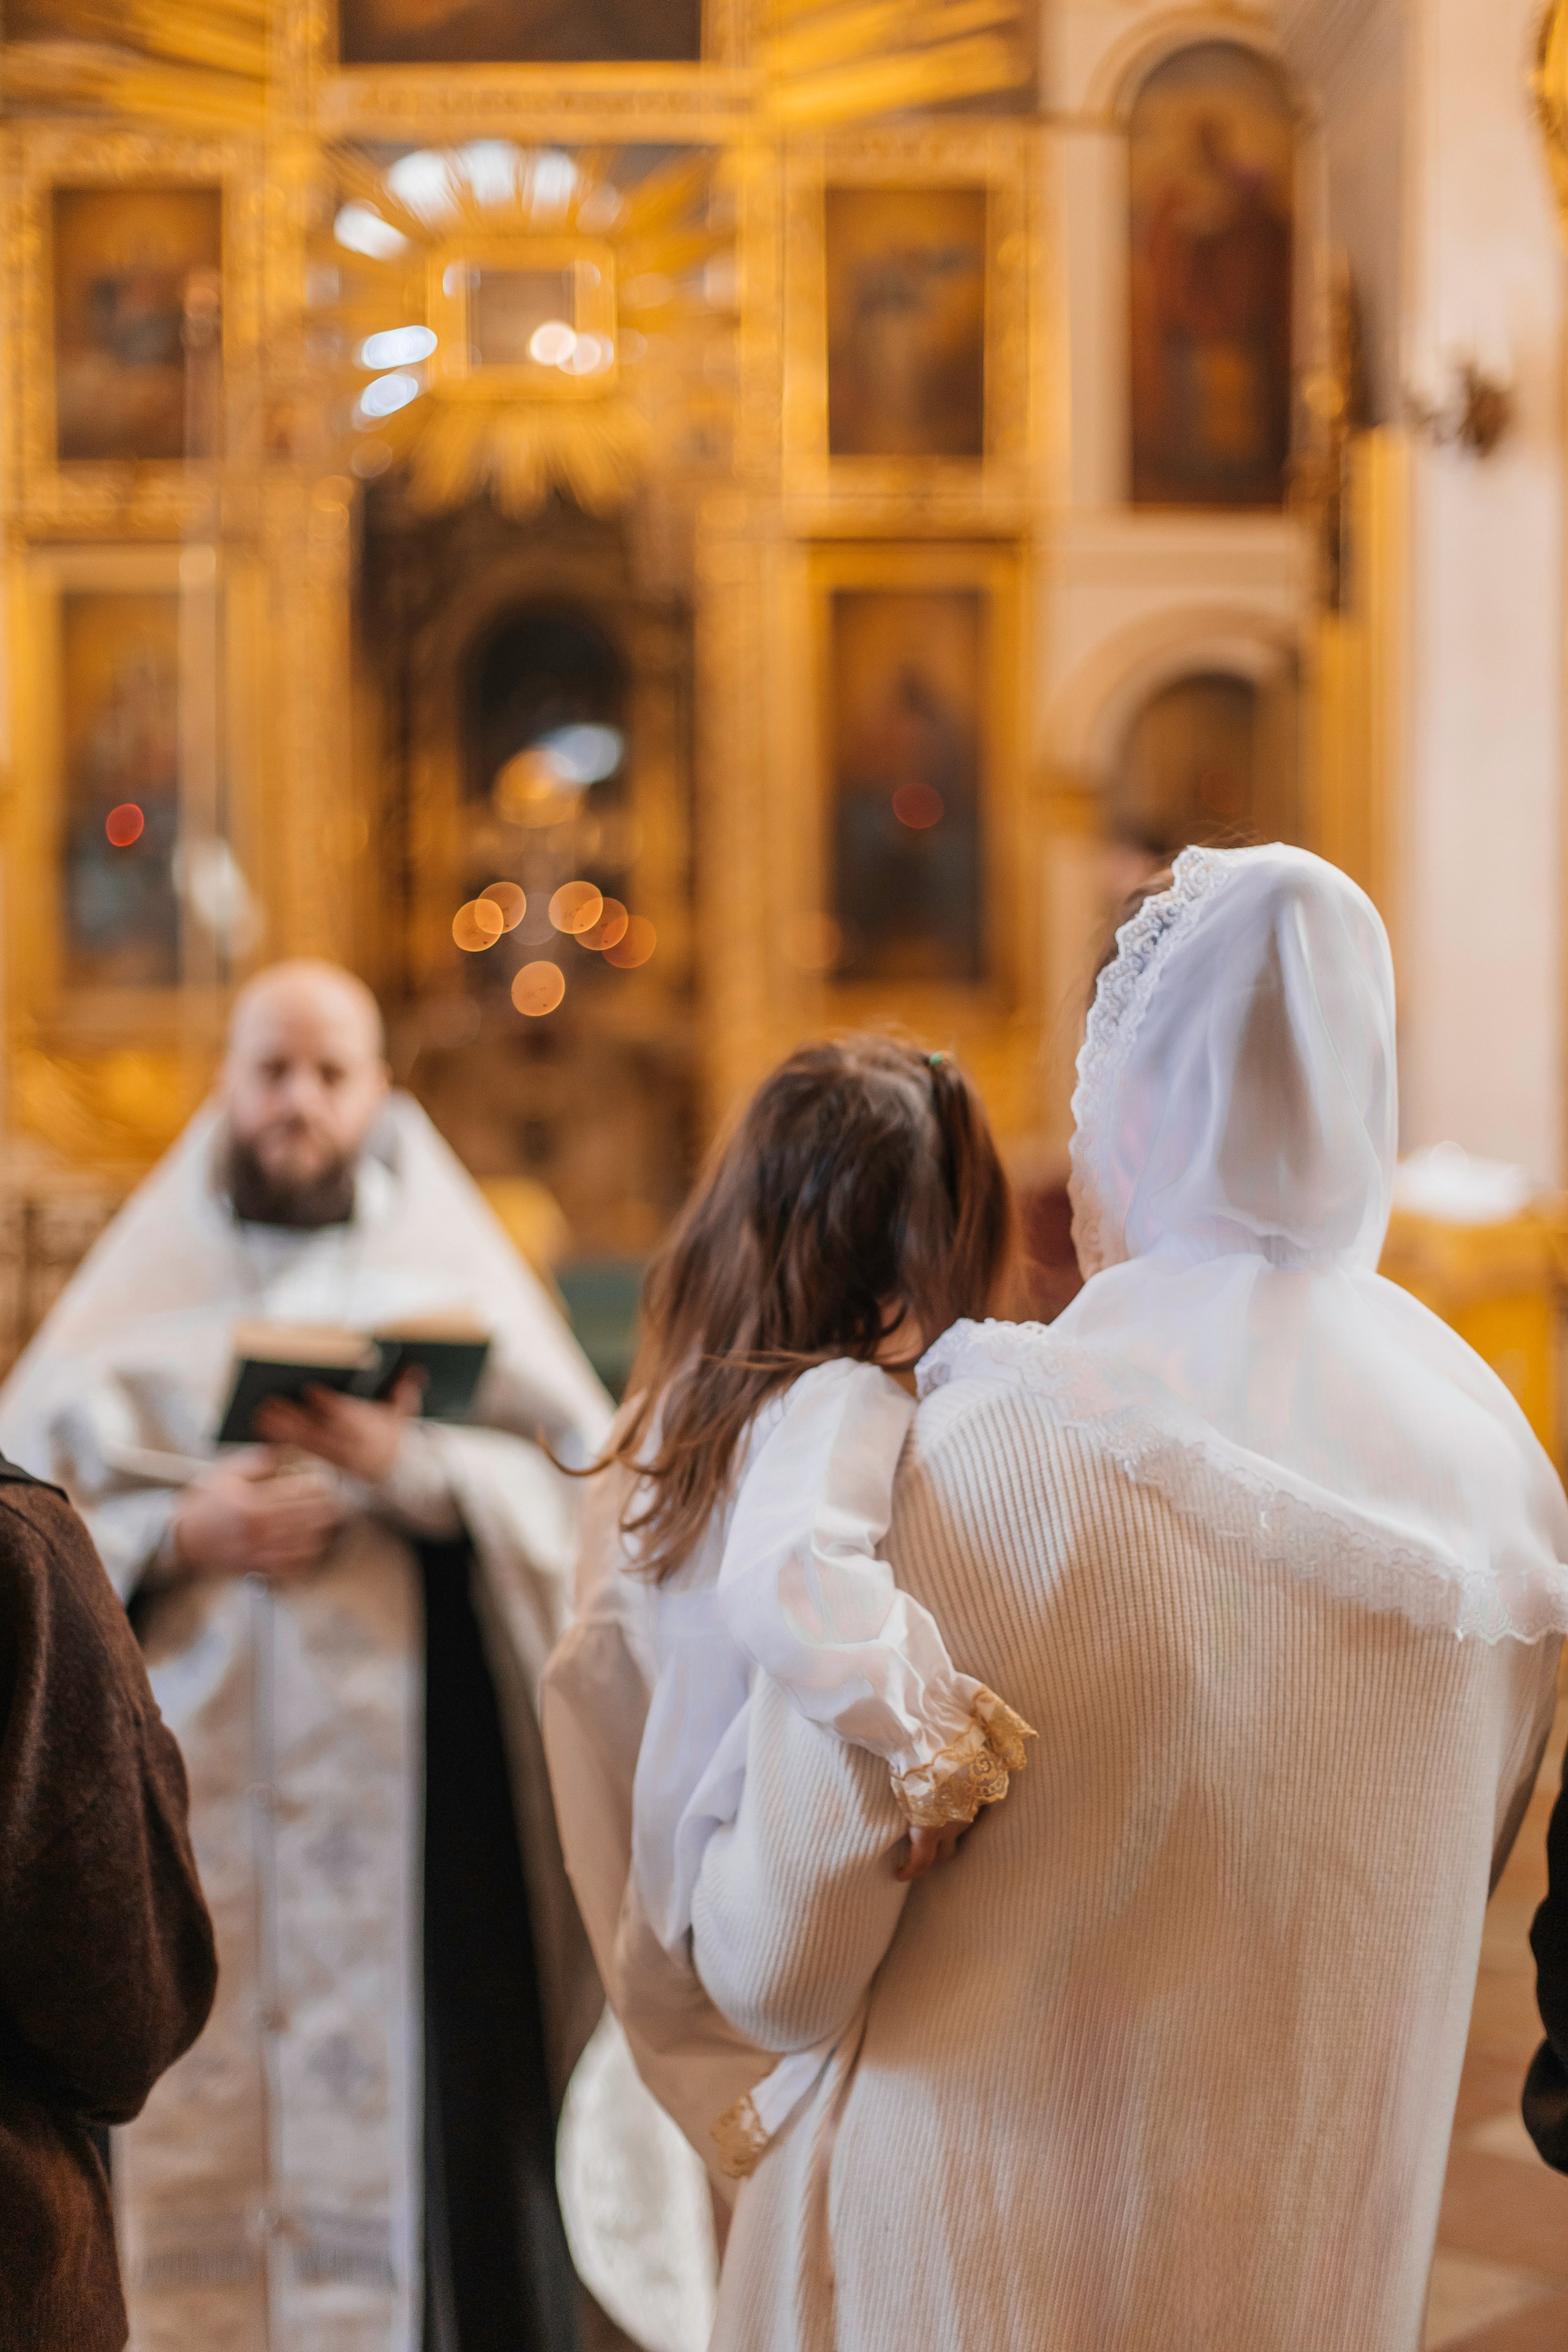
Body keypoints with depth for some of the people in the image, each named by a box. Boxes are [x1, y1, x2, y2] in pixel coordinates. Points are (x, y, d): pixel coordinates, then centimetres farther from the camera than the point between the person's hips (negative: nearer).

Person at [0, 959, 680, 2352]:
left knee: (432, 2119, -6)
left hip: (409, 1788, -1)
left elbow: (578, 1479, 3)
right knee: (190, 2133, -4)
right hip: (192, 1796, 1)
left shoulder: (445, 1264, 11)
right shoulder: (142, 1283, 13)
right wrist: (178, 1535, -8)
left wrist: (411, 1469, -12)